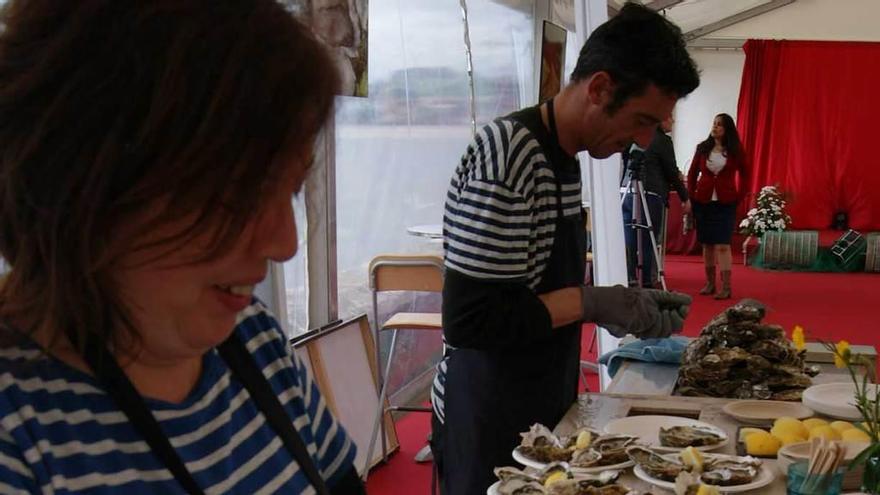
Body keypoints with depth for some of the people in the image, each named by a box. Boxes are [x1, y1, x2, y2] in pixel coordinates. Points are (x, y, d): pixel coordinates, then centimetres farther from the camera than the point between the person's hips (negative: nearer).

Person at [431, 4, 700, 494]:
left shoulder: (564, 157, 5)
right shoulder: (508, 155, -23)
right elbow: (469, 320, -26)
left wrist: (623, 307, 2)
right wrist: (591, 302, -20)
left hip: (545, 411, 9)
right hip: (492, 430, -9)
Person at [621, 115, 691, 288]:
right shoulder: (662, 140, -4)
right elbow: (671, 171, -1)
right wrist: (685, 197, 10)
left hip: (627, 194, 6)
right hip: (650, 196, -6)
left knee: (629, 242, 4)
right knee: (648, 243, -1)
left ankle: (629, 280, 6)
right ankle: (647, 283, 2)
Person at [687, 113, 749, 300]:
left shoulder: (735, 151, -1)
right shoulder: (702, 148, 5)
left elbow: (744, 175, 8)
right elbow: (692, 173, 12)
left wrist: (740, 197, 3)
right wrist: (691, 195, 6)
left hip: (725, 203, -3)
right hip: (703, 201, 3)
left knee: (722, 244, -10)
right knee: (707, 244, 9)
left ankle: (726, 287, -9)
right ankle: (710, 283, 19)